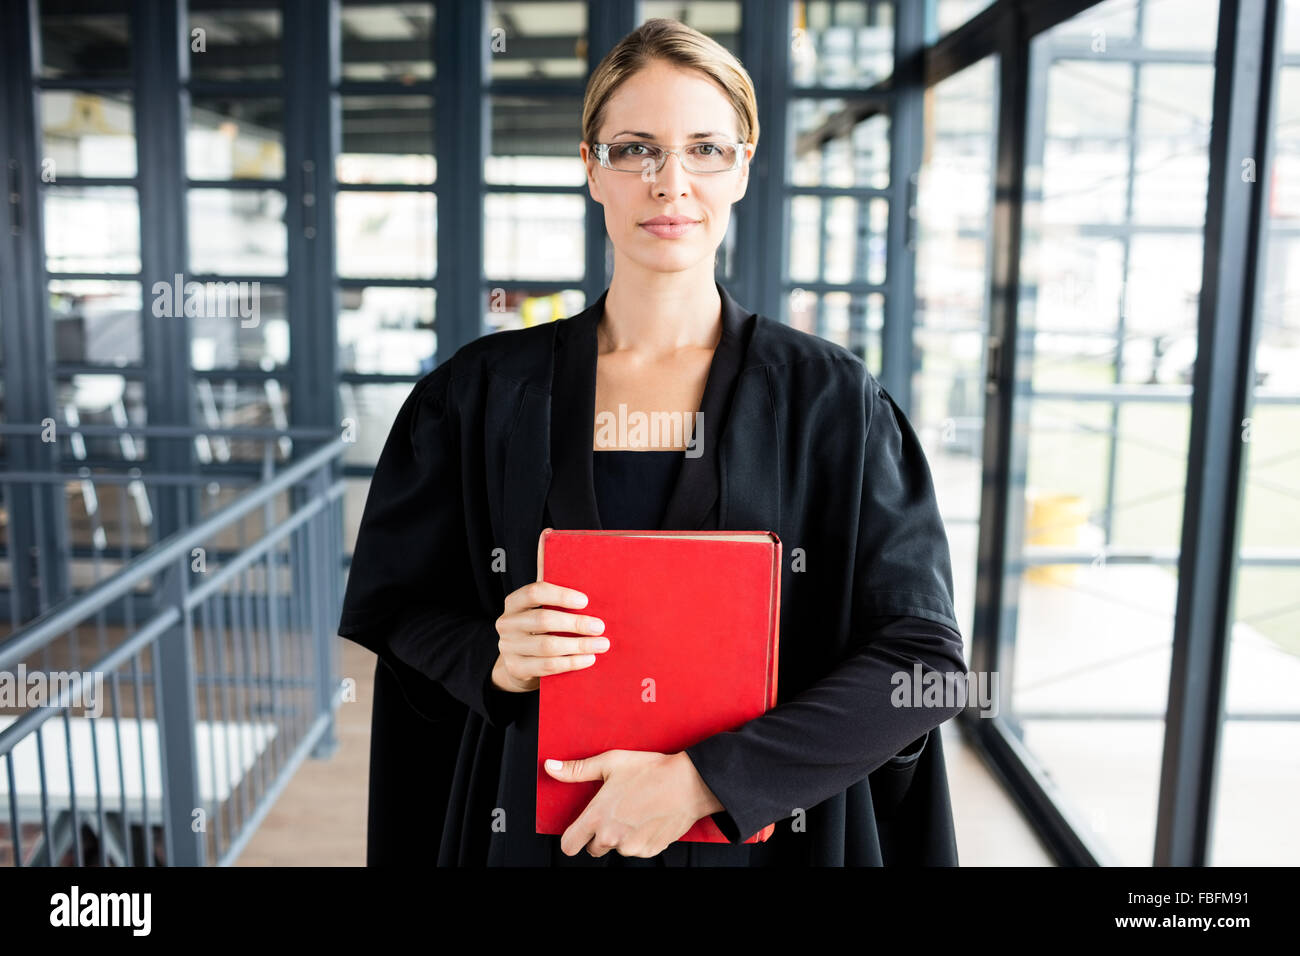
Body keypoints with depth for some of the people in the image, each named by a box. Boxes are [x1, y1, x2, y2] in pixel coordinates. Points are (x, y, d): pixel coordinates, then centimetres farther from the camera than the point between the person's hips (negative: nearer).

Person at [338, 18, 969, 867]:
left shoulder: (833, 399, -8)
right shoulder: (484, 392, -4)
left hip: (759, 828, -1)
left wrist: (706, 778, -19)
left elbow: (924, 659, -11)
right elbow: (397, 606, 3)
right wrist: (492, 659, -18)